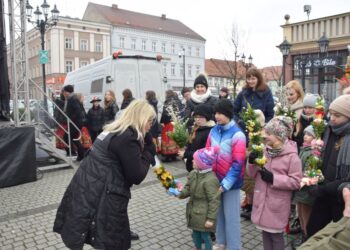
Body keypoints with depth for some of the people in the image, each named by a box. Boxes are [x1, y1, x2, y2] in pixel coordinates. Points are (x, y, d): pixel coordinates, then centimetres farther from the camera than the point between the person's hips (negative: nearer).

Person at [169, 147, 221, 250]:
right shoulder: (193, 173, -2)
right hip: (194, 212, 8)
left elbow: (214, 201, -24)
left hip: (204, 215, -8)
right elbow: (188, 189, 10)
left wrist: (211, 219, -21)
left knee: (205, 236, 10)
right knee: (195, 233, 25)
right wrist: (179, 193, -10)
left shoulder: (211, 180, -29)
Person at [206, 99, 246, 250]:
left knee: (231, 216, 7)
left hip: (230, 182, -5)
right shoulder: (214, 131, 2)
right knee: (218, 212, 19)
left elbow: (238, 164, -18)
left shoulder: (237, 134, -15)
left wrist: (225, 184, -20)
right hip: (215, 180, 5)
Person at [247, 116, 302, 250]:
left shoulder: (292, 156, -13)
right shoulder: (264, 151, 2)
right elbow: (253, 174, 8)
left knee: (276, 235, 9)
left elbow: (296, 182, -15)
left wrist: (273, 178, -22)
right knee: (265, 232, 18)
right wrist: (252, 163, -12)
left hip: (277, 204, -5)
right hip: (262, 201, 5)